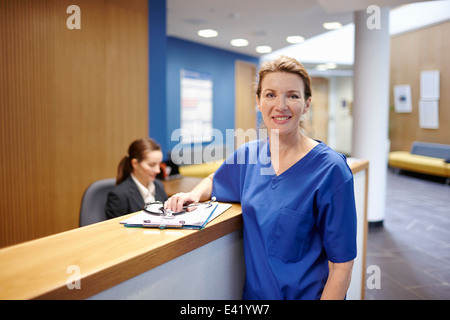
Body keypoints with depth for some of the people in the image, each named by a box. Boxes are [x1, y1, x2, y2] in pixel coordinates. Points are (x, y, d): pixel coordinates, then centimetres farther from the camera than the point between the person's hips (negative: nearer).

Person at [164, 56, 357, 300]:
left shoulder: (330, 170, -19)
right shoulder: (248, 154, -4)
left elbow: (341, 265, -16)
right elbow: (214, 181, 16)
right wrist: (195, 194, -4)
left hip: (307, 294, -4)